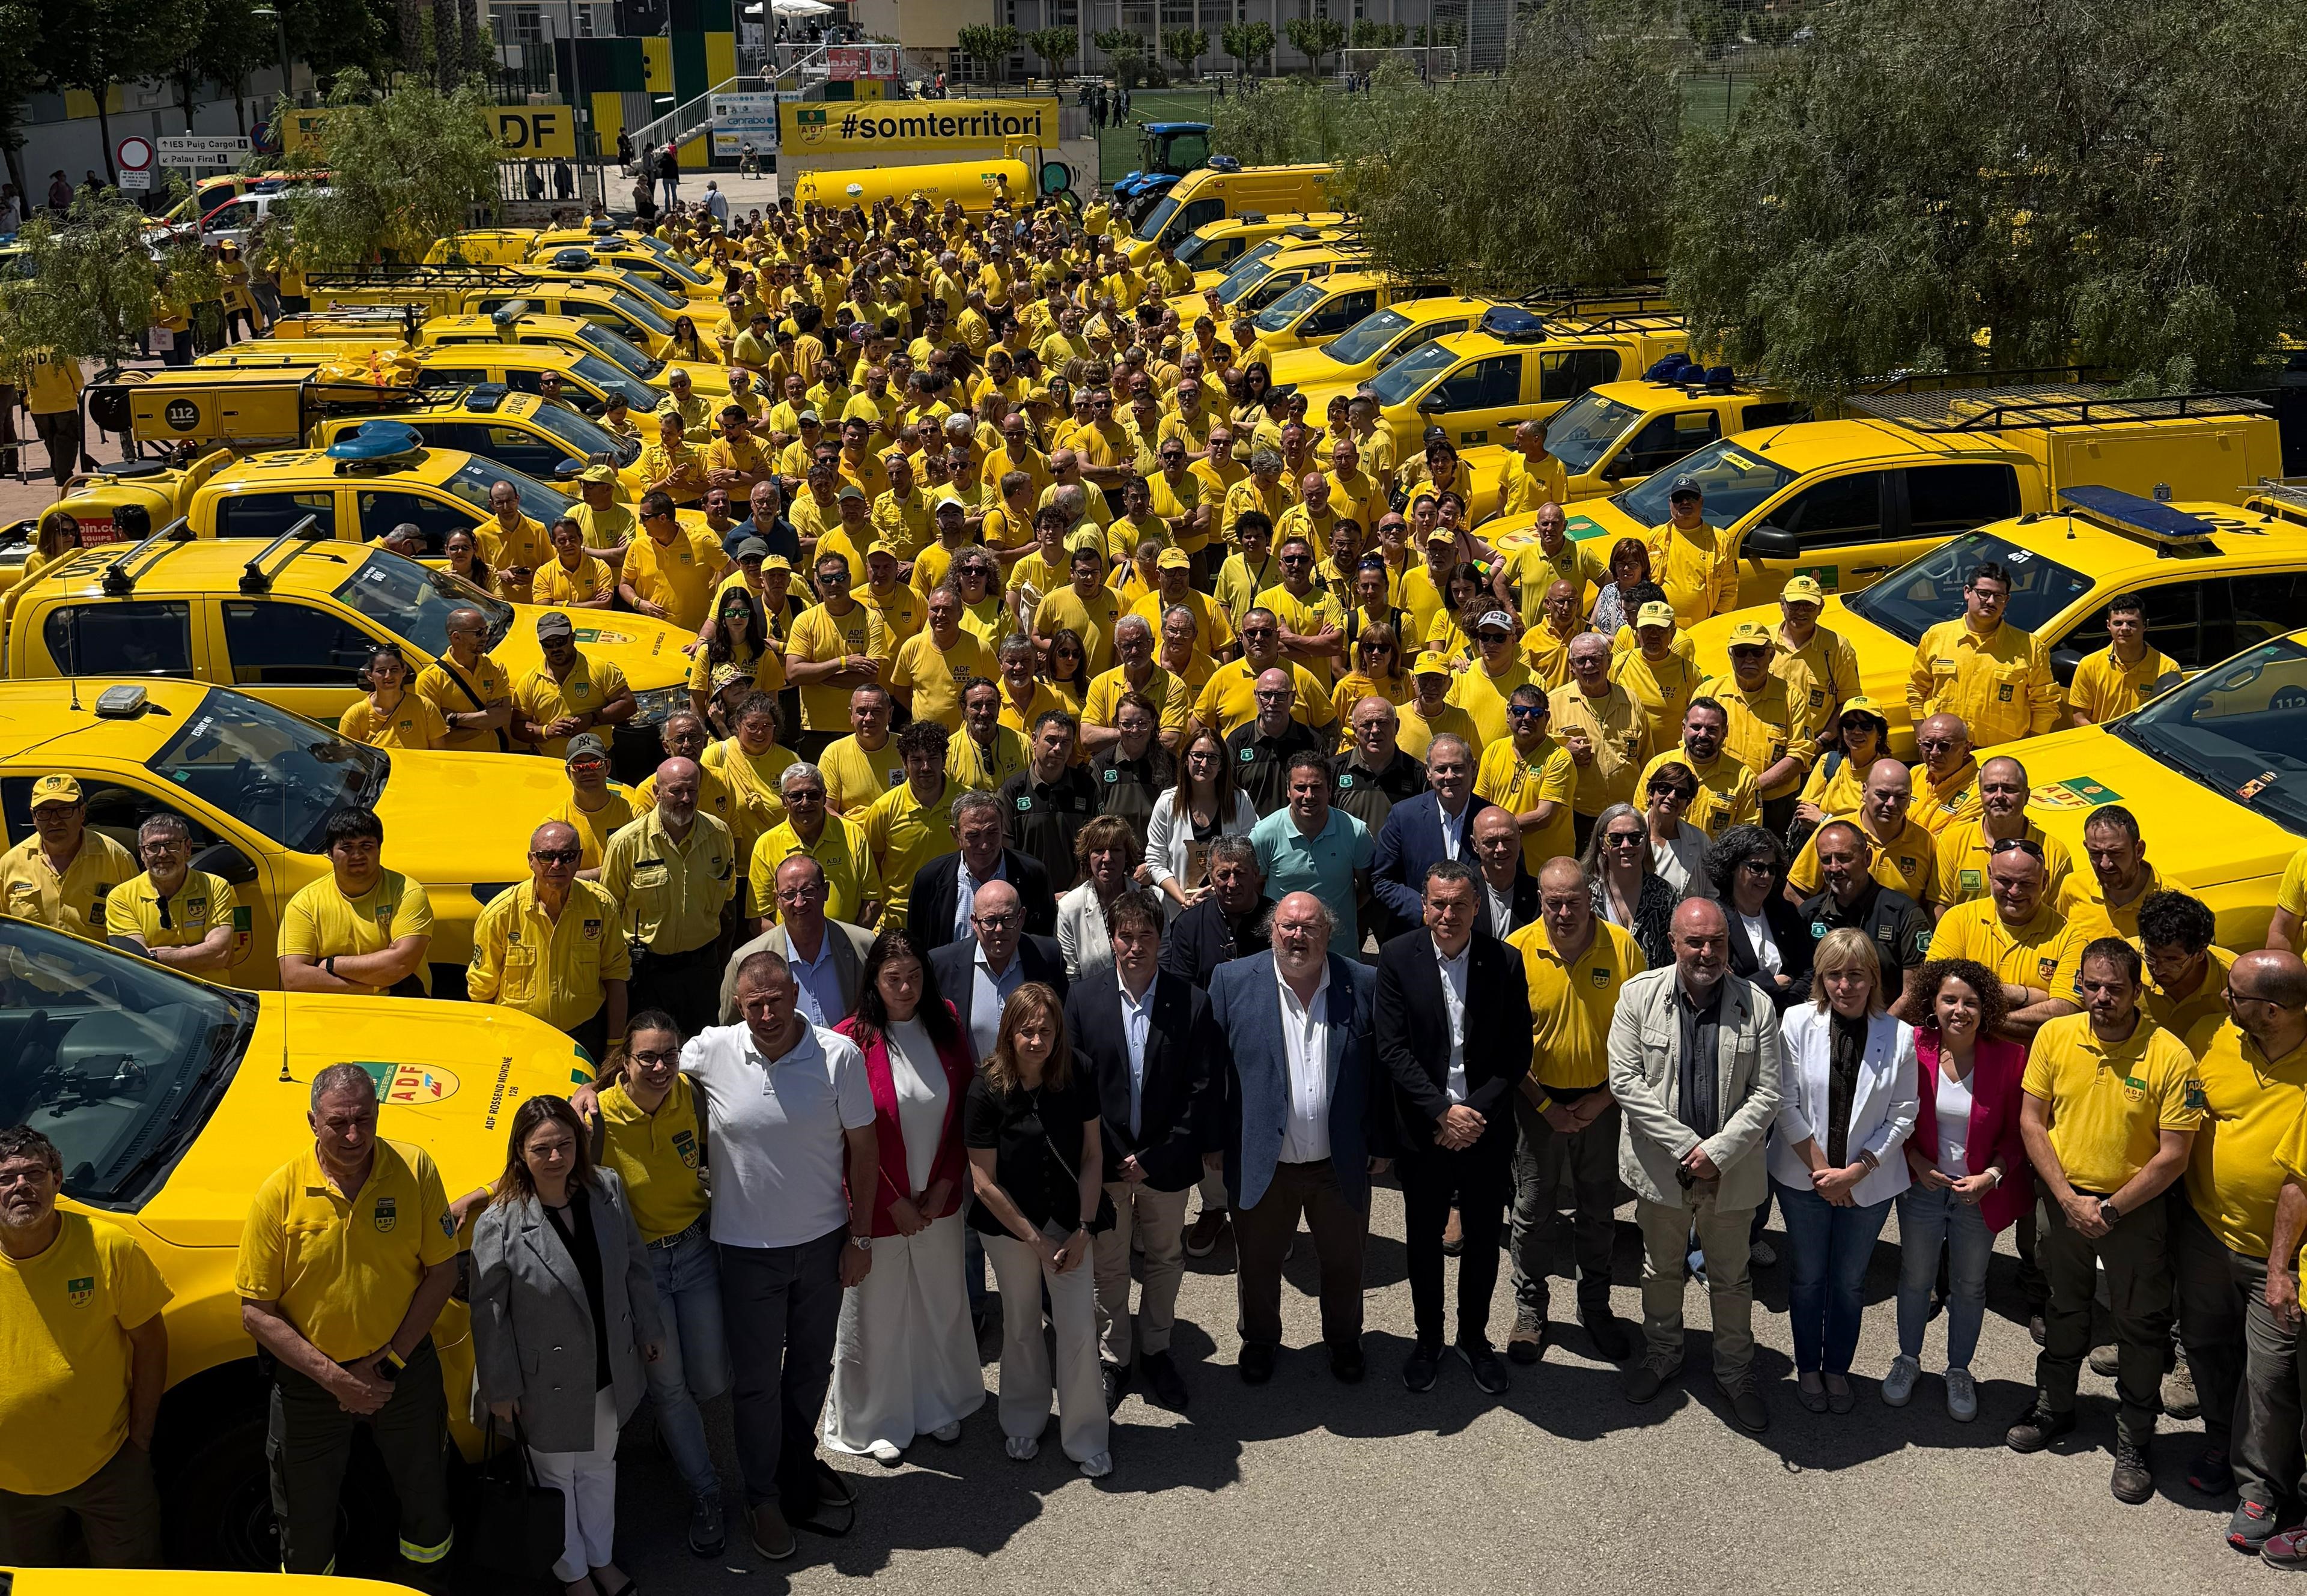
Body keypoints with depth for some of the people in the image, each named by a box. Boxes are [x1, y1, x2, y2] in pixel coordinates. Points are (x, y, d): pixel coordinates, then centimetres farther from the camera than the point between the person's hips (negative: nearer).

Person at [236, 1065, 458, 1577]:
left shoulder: (414, 1169, -15)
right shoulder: (279, 1194, -18)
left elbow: (441, 1272, -8)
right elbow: (256, 1312, -13)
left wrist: (389, 1361, -13)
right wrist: (331, 1376, -20)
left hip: (404, 1368, 1)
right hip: (310, 1381, -1)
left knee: (427, 1503, 22)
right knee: (307, 1523, 19)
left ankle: (426, 1570, 50)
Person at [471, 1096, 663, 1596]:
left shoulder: (606, 1191, -9)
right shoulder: (500, 1225, -23)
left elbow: (635, 1265, 4)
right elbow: (489, 1312, -15)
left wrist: (649, 1329, 10)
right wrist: (500, 1387, -10)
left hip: (609, 1371, 4)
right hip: (548, 1383, -4)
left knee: (600, 1467, 24)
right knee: (558, 1479, 17)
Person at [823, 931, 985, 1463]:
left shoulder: (946, 1025, -3)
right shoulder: (852, 1040, -16)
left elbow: (964, 1109, 4)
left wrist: (944, 1185, -4)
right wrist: (896, 1202, -10)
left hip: (938, 1200, 4)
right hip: (879, 1204, -4)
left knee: (941, 1302, 18)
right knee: (877, 1313, 10)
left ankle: (939, 1405, 39)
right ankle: (875, 1421, 31)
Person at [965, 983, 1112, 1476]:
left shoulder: (1077, 1080, -12)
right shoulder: (988, 1091, -19)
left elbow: (1092, 1157, -4)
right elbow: (985, 1183, -14)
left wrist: (1084, 1231, -11)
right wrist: (1036, 1241, -12)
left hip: (1069, 1222, 1)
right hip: (1009, 1226, -1)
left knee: (1080, 1330, 0)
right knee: (1021, 1326, 15)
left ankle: (1085, 1438, 18)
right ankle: (1024, 1422, 38)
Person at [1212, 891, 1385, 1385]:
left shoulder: (1364, 984, -5)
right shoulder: (1232, 981, -8)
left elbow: (1381, 1071, 0)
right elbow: (1210, 1067, -4)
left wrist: (1380, 1146, 1)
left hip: (1341, 1163, 1)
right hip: (1261, 1162, 0)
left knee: (1344, 1262, 19)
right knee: (1257, 1265, 17)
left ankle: (1343, 1340, 44)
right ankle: (1259, 1339, 43)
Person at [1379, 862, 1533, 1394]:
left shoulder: (1505, 961, -6)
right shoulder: (1398, 958, -8)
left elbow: (1517, 1053, -5)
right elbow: (1392, 1049, -11)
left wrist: (1477, 1112, -15)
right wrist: (1442, 1112, -18)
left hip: (1486, 1128, 1)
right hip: (1423, 1129, -1)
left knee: (1483, 1240, 14)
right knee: (1424, 1239, 14)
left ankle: (1474, 1336, 34)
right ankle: (1428, 1338, 33)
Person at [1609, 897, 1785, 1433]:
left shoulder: (1756, 1006, -7)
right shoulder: (1639, 995, -8)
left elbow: (1766, 1095, -7)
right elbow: (1625, 1080, -12)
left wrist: (1718, 1152, -18)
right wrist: (1685, 1146, -17)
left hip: (1732, 1170, 0)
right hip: (1660, 1164, 0)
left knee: (1731, 1278, 16)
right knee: (1661, 1268, 19)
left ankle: (1735, 1371, 35)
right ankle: (1664, 1354, 42)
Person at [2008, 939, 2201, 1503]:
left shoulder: (2170, 1056, -20)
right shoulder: (2054, 1036, -9)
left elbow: (2173, 1156, -16)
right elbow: (2032, 1121, -3)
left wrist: (2109, 1211, -14)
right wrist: (2068, 1200, -10)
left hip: (2136, 1208, -3)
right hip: (2063, 1199, 3)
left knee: (2141, 1327, 10)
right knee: (2064, 1309, 22)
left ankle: (2135, 1439, 28)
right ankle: (2054, 1406, 43)